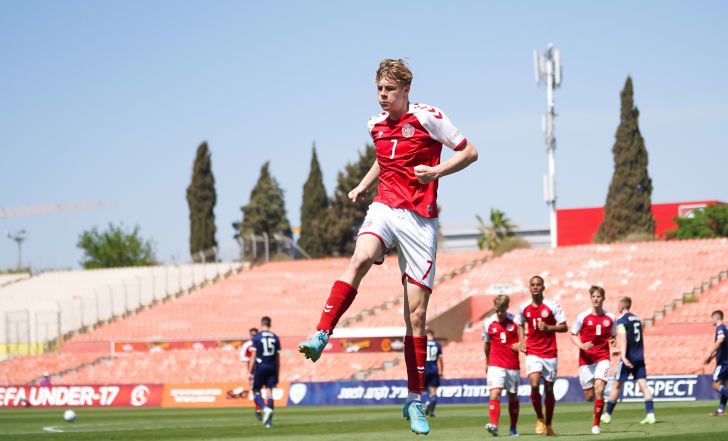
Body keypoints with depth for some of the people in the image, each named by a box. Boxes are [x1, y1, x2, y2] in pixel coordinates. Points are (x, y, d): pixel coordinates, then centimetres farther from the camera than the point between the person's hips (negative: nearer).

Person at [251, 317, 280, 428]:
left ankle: (265, 408, -19)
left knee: (256, 391, 8)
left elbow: (254, 356, -6)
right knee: (270, 392, 3)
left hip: (260, 366, -3)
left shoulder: (256, 337, -3)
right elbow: (278, 357, 8)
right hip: (272, 367, 3)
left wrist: (251, 372, -2)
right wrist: (277, 374, 15)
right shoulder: (275, 338, 7)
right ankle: (269, 421, -1)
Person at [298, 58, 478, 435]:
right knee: (361, 258, -34)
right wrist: (363, 186, 17)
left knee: (417, 313, -2)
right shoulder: (376, 125, 12)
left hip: (419, 219, -3)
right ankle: (321, 336, -44)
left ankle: (415, 401, 7)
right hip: (385, 207, 3)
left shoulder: (426, 117, -4)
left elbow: (469, 152, 0)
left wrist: (436, 171, -15)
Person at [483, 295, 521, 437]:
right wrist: (487, 362, 24)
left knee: (513, 397, 11)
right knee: (495, 393, -19)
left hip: (513, 366, 0)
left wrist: (521, 344, -17)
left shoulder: (515, 321, -2)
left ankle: (513, 429, 24)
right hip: (495, 365, 0)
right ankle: (494, 425, -30)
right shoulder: (488, 323, 3)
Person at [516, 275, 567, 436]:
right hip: (532, 353, 1)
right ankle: (540, 419, 3)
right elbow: (521, 325, 21)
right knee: (534, 385, -18)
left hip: (550, 353, -1)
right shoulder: (524, 308, 4)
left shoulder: (552, 306, -5)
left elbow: (564, 327, -3)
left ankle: (548, 424, 20)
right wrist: (522, 342, 6)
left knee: (549, 389, 6)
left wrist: (548, 327, -18)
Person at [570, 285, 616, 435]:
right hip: (586, 359, 0)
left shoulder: (610, 318, 5)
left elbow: (613, 336, 18)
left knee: (599, 390, -20)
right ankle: (597, 409, 39)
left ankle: (596, 424, -10)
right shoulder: (583, 317, -1)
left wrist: (612, 340, -6)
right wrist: (581, 345, -15)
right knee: (589, 396, 1)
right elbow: (573, 335, 5)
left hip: (602, 358, 0)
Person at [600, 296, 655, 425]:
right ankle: (650, 414, -13)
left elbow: (623, 338, -21)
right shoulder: (637, 319, 15)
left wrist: (623, 356, -30)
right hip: (639, 357, 6)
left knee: (616, 385, 5)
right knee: (643, 385, -1)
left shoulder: (621, 321, -7)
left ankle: (607, 415, 14)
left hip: (628, 358, -6)